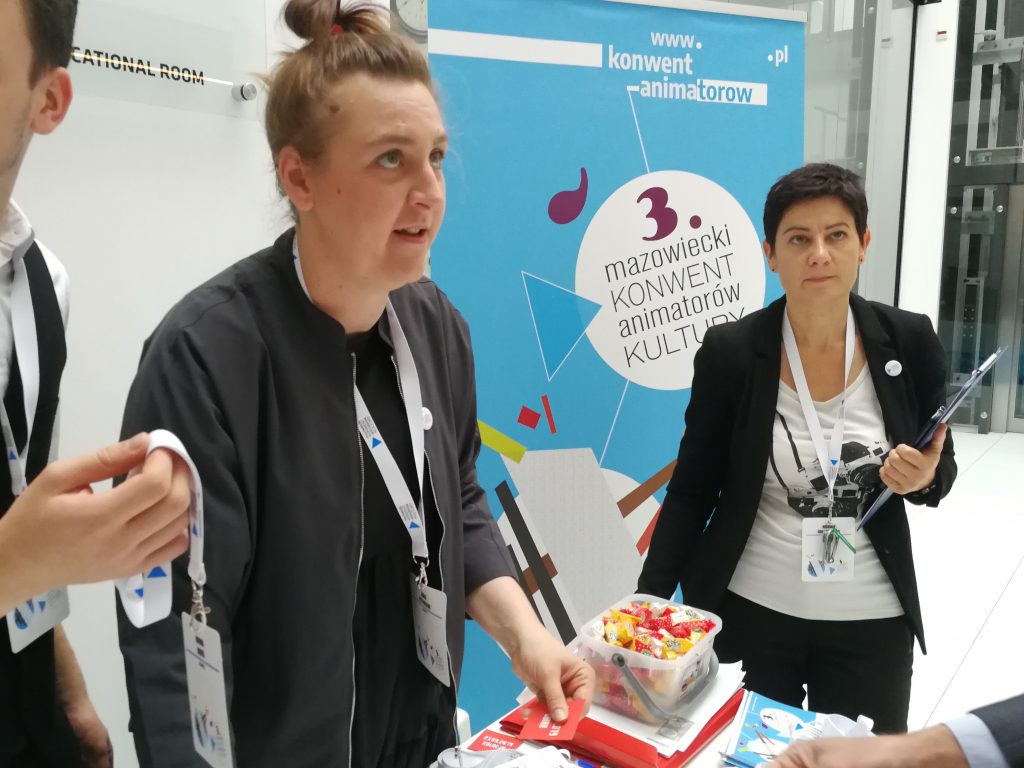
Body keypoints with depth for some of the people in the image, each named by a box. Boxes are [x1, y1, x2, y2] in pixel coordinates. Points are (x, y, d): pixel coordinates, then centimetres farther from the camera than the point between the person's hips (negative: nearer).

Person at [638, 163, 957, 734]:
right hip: (749, 616, -1)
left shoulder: (910, 342, -6)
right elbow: (691, 490, -4)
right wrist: (649, 605, -9)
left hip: (871, 622, 2)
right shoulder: (730, 351, -11)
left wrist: (924, 479, -16)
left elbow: (941, 468, 7)